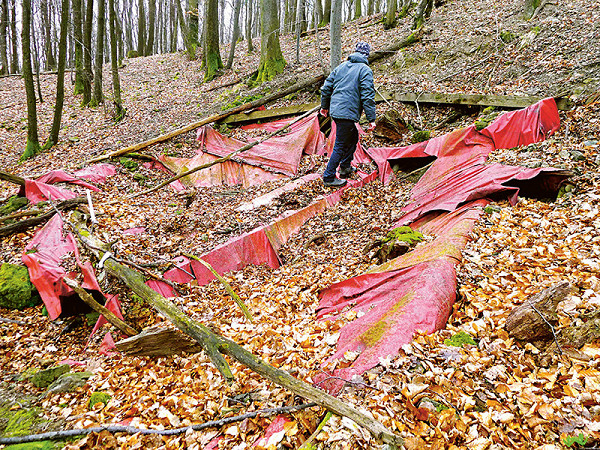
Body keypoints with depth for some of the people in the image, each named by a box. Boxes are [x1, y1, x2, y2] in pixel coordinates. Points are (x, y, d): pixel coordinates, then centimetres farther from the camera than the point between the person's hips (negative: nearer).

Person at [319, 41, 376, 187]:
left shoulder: (341, 67, 14)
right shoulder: (365, 70, -7)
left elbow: (326, 87, 17)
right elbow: (367, 96, -14)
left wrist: (324, 106, 30)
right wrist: (371, 119, -12)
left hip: (335, 110, 8)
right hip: (347, 113, -8)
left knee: (353, 136, 25)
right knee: (341, 145, -1)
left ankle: (345, 167, 33)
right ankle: (328, 177, 4)